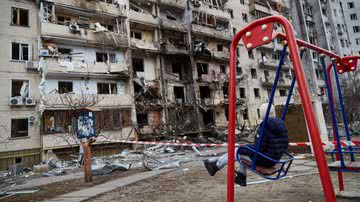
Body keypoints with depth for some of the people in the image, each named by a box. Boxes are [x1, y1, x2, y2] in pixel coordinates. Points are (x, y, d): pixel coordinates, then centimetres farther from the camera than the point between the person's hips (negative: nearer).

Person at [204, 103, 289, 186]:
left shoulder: (264, 127, -24)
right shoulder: (281, 125, 1)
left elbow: (258, 148, -24)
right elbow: (285, 145, 9)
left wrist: (249, 147, -4)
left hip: (264, 160, -8)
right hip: (275, 159, 8)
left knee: (237, 151, 9)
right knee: (245, 149, 26)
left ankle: (215, 166, 26)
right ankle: (241, 177, 39)